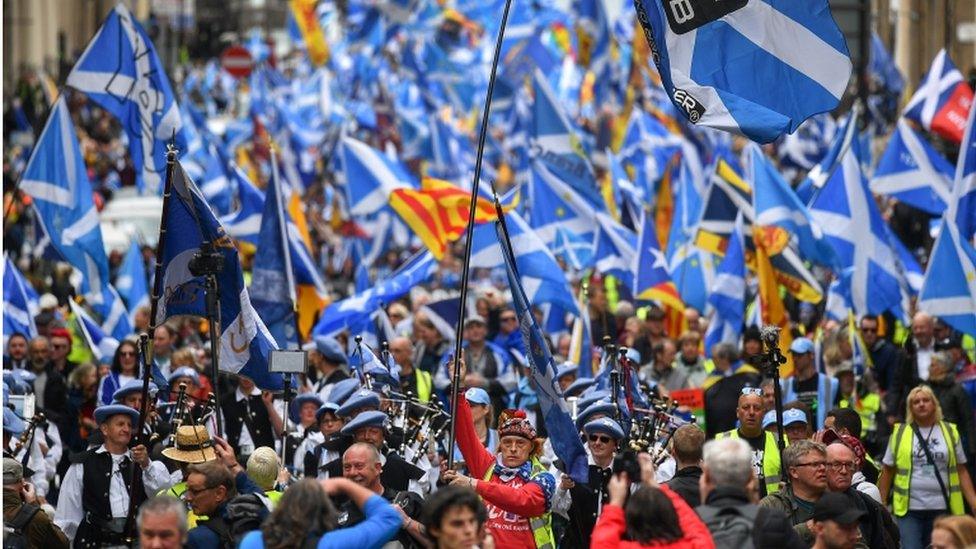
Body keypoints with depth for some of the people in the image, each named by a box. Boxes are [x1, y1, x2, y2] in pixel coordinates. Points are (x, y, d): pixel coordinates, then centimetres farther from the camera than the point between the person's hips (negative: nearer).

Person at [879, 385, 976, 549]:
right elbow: (888, 471, 7)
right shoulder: (899, 433, 3)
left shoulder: (950, 432, 6)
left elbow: (961, 471, 6)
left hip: (942, 510, 1)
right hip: (909, 509, -1)